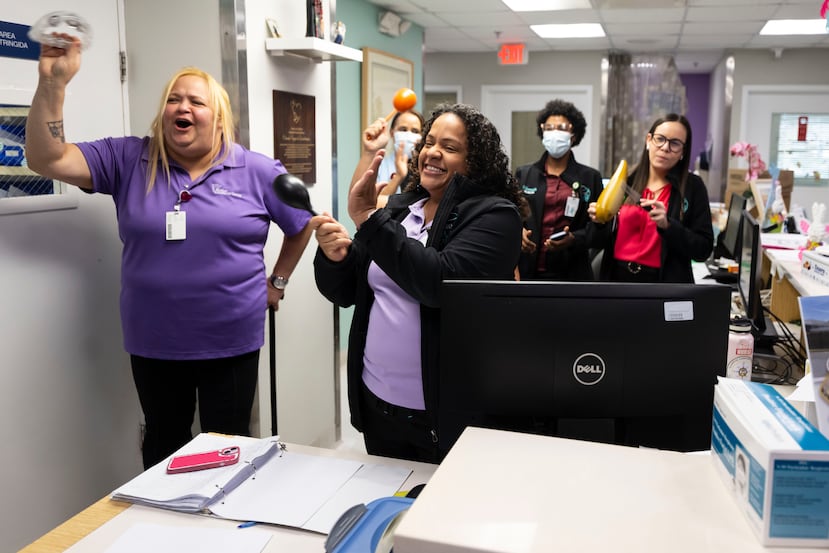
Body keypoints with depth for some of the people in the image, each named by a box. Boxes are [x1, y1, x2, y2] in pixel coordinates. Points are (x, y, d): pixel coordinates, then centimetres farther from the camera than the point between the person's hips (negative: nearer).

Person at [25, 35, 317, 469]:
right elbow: (47, 159, -10)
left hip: (231, 343, -1)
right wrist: (52, 82, -20)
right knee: (163, 442, 20)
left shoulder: (256, 171, -3)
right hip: (154, 344, 2)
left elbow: (302, 224, 9)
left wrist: (278, 281, 9)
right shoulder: (127, 160, -1)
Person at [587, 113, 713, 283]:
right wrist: (599, 223, -13)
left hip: (664, 287, -2)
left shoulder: (693, 187, -3)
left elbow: (703, 249, -8)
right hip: (617, 279, 3)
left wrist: (667, 225, -20)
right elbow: (600, 242, 7)